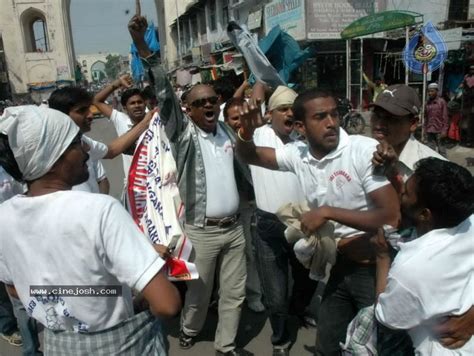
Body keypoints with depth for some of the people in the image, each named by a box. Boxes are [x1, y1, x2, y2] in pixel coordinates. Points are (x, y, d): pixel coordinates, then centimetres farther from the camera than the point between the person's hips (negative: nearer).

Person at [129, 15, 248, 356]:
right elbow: (165, 95, -20)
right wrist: (143, 49, -28)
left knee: (235, 292, 14)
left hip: (234, 227, 5)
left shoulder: (227, 131, 6)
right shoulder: (183, 133, -8)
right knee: (199, 291, 15)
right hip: (201, 231, -4)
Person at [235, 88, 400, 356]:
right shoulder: (299, 155, -3)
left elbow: (391, 217, -23)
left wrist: (327, 212, -23)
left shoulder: (365, 150, -20)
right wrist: (247, 131, -14)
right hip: (341, 267, 6)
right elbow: (249, 155, 8)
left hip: (377, 268, -5)